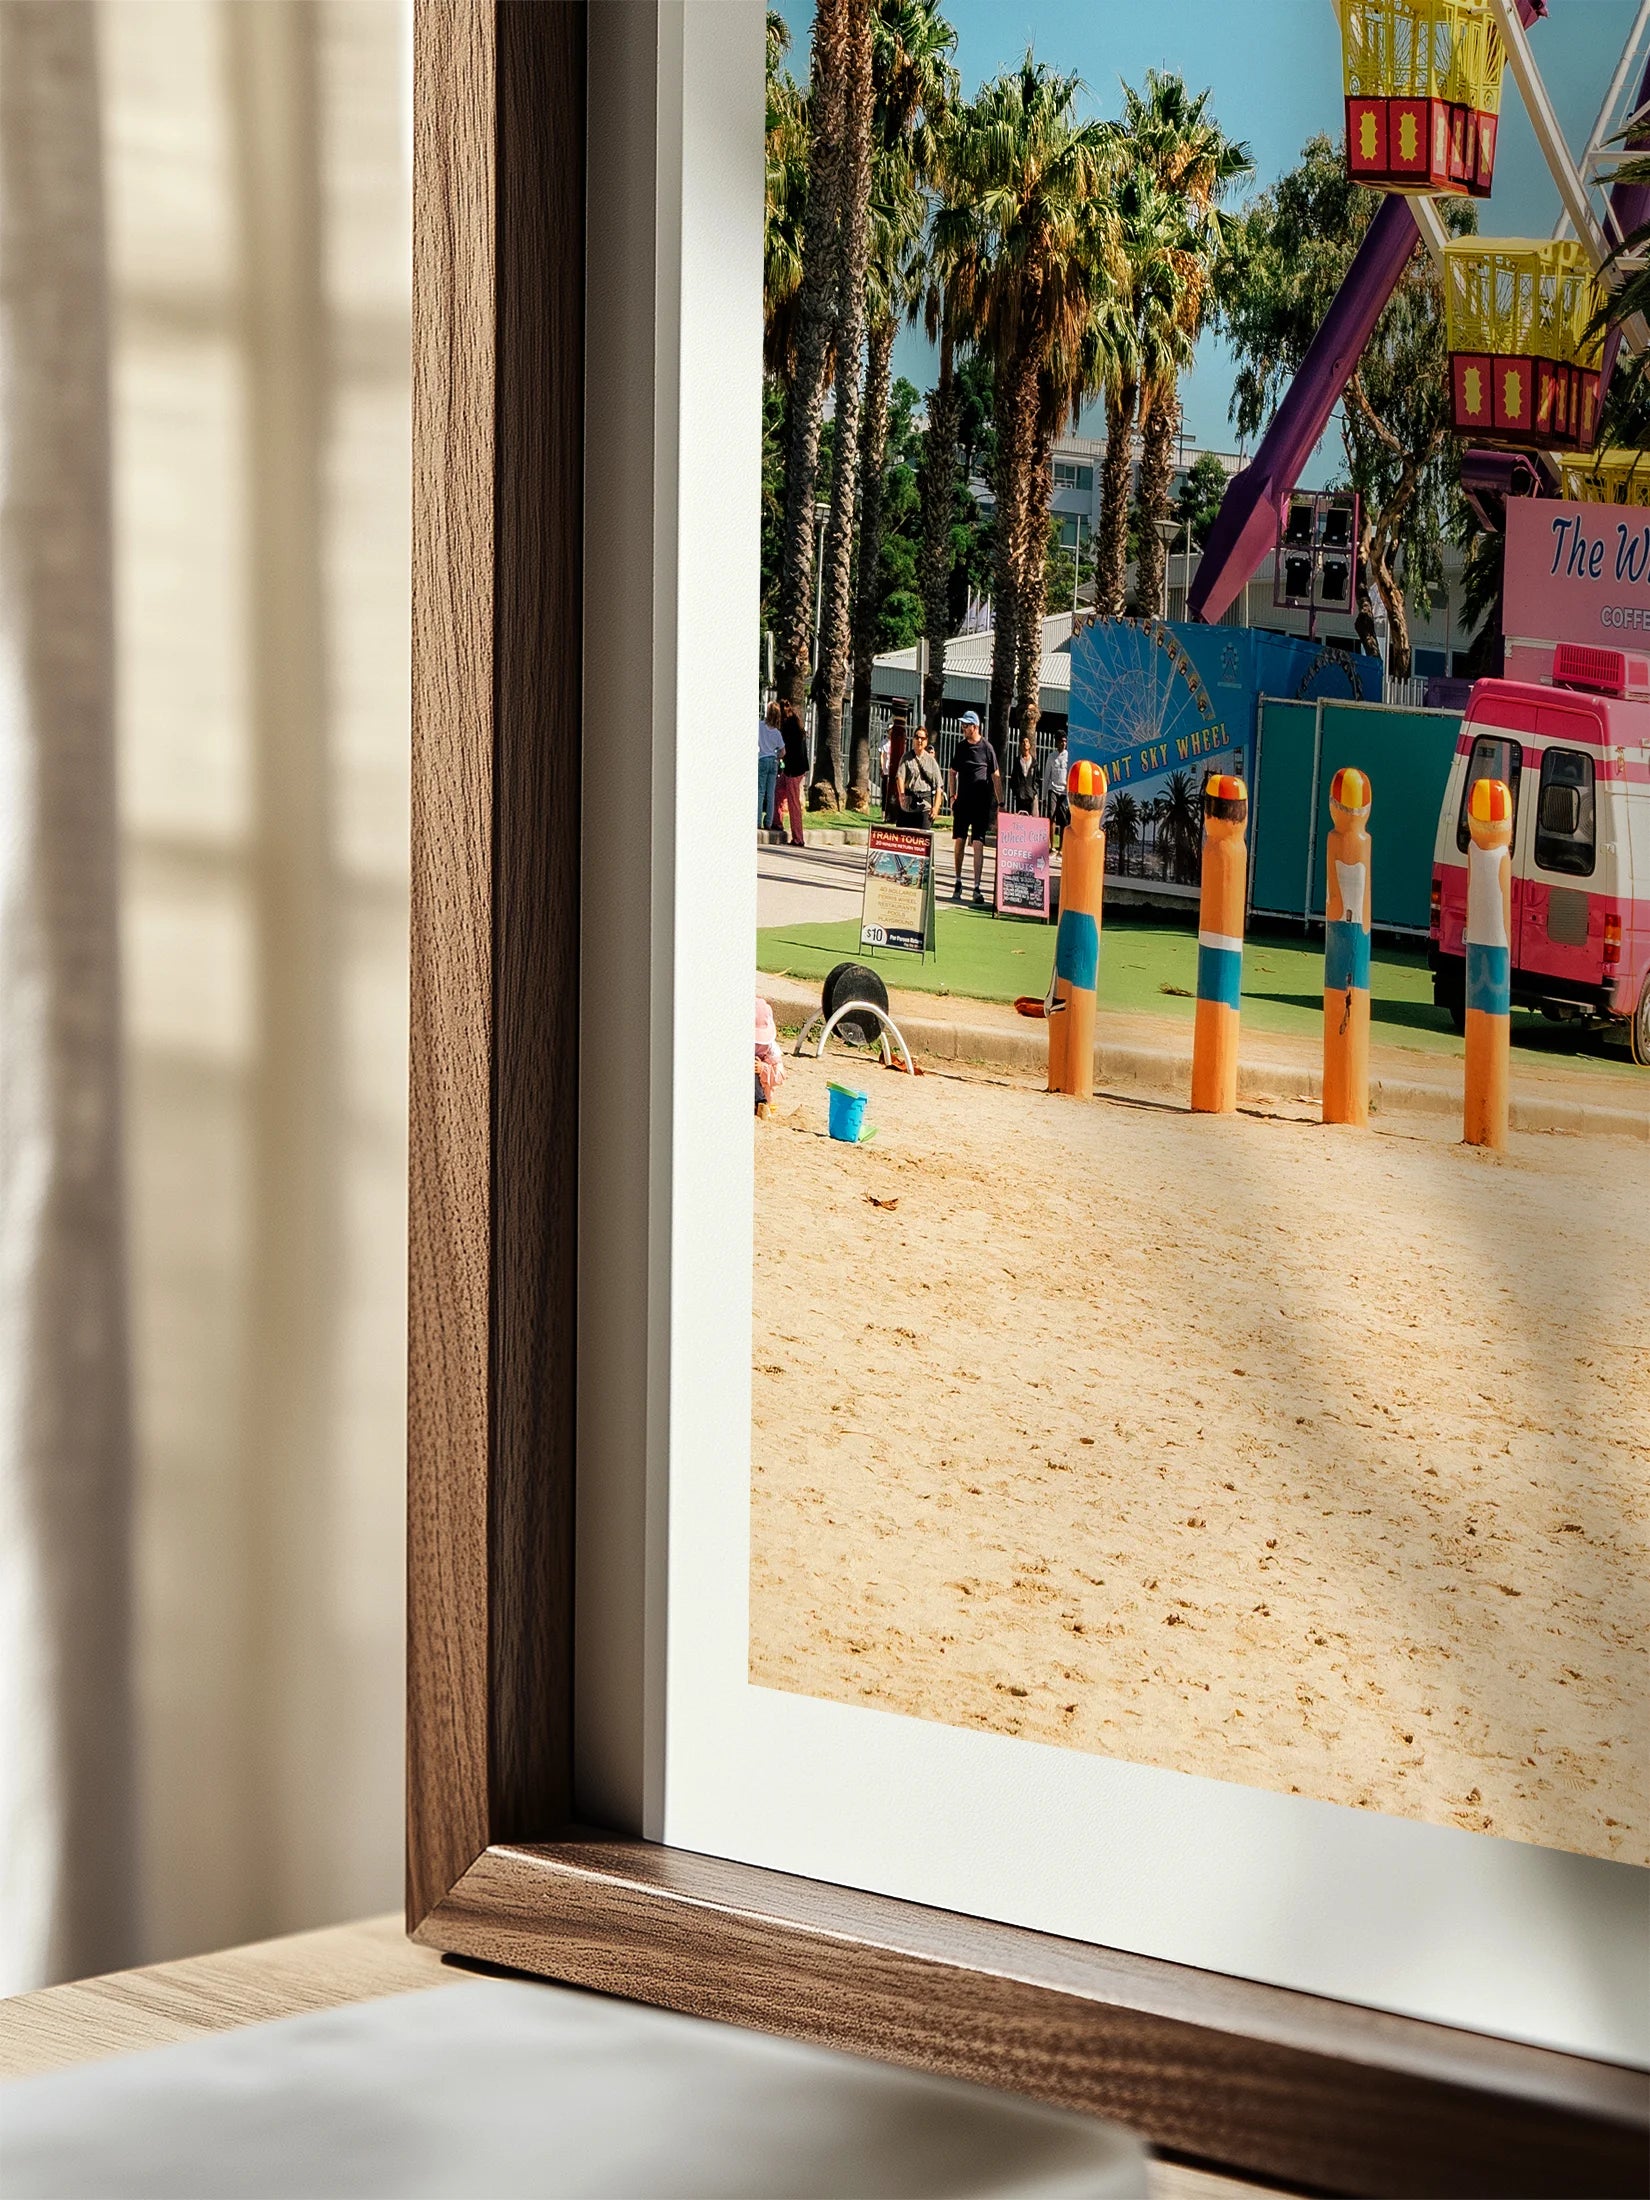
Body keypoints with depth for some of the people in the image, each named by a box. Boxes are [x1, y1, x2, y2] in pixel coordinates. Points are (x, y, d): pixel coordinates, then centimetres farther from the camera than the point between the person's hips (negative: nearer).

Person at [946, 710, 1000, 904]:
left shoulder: (987, 748, -3)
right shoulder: (960, 746, 8)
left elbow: (996, 776, 0)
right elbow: (953, 772, 18)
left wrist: (1000, 803, -2)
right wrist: (952, 796, 9)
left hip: (981, 802, -3)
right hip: (963, 801, 4)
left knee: (978, 844, -6)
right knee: (958, 842, 5)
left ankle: (977, 887, -6)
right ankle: (957, 882, 17)